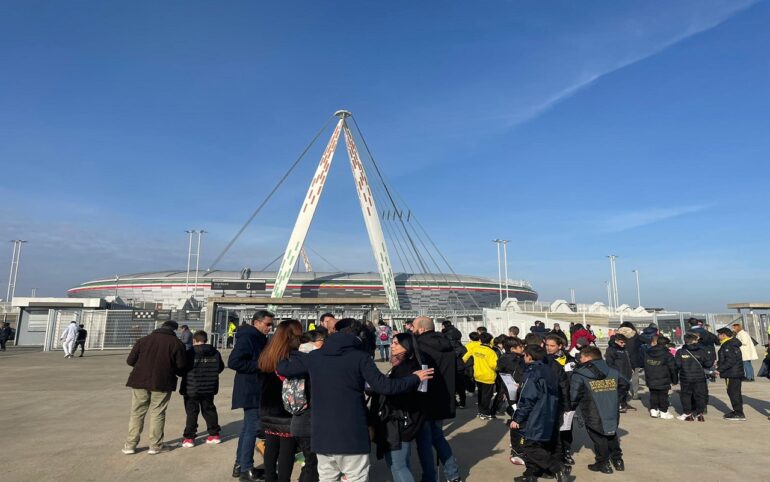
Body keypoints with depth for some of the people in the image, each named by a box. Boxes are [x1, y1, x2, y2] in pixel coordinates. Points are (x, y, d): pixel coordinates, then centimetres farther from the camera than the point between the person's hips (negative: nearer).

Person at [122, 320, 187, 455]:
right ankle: (155, 445, 11)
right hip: (162, 383, -2)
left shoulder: (143, 340, 6)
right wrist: (173, 371, 17)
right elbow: (181, 366, -5)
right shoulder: (176, 343, -3)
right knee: (157, 413, 7)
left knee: (137, 413, 13)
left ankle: (130, 444, 15)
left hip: (140, 382, 2)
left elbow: (130, 360, 7)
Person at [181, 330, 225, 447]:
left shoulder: (190, 353, -15)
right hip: (209, 388, 4)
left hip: (192, 389, -4)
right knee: (209, 410, 16)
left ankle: (189, 437, 7)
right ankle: (214, 434, 21)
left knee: (192, 412, 5)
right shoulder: (215, 353, -1)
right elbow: (220, 367, 9)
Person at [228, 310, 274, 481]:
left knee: (248, 427, 16)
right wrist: (259, 365, -23)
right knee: (252, 428, -4)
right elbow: (233, 362, -25)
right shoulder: (247, 338, -16)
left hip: (256, 390, 10)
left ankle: (240, 464, 27)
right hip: (251, 391, -10)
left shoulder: (259, 339, 13)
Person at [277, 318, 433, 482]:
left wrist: (297, 355, 34)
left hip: (322, 434, 4)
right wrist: (415, 378, 0)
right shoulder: (360, 357, -7)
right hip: (352, 435, -4)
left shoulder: (313, 356, 4)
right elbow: (384, 386, -13)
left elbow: (283, 369, 13)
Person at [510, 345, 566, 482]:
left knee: (530, 448, -2)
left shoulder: (533, 373, -18)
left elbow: (527, 400, -21)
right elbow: (553, 397, 17)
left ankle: (557, 468, -8)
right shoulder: (550, 372, 9)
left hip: (535, 420, -9)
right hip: (548, 419, 9)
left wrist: (517, 419, -15)